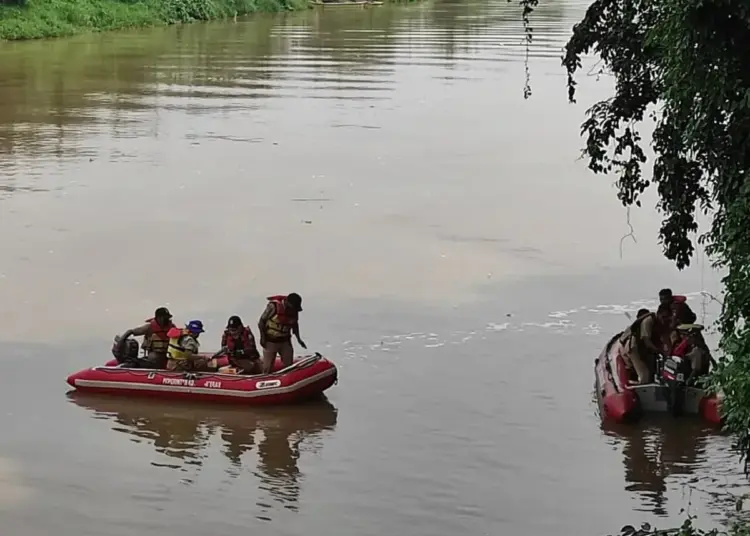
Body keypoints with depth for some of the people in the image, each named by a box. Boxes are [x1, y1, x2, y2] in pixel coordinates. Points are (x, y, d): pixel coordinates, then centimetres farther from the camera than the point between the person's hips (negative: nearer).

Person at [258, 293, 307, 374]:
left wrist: (298, 339, 9)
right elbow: (261, 322, -12)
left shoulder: (294, 310, -6)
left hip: (285, 342, 4)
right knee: (267, 367, 0)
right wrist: (262, 338, -15)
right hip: (270, 341, -4)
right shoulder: (273, 306, -21)